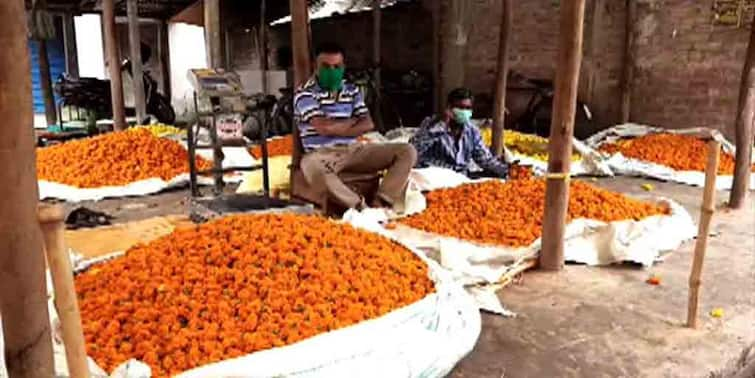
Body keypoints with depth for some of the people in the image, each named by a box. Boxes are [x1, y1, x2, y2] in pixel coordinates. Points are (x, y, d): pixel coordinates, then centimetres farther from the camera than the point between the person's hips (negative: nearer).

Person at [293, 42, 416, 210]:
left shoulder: (352, 91, 14)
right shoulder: (305, 93, -2)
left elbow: (368, 125, 4)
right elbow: (323, 127, -16)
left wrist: (336, 128, -11)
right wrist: (351, 122, 1)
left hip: (354, 149, 5)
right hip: (323, 153, -5)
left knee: (407, 151, -10)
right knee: (310, 165, -43)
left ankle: (380, 204, -26)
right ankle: (361, 207, -32)